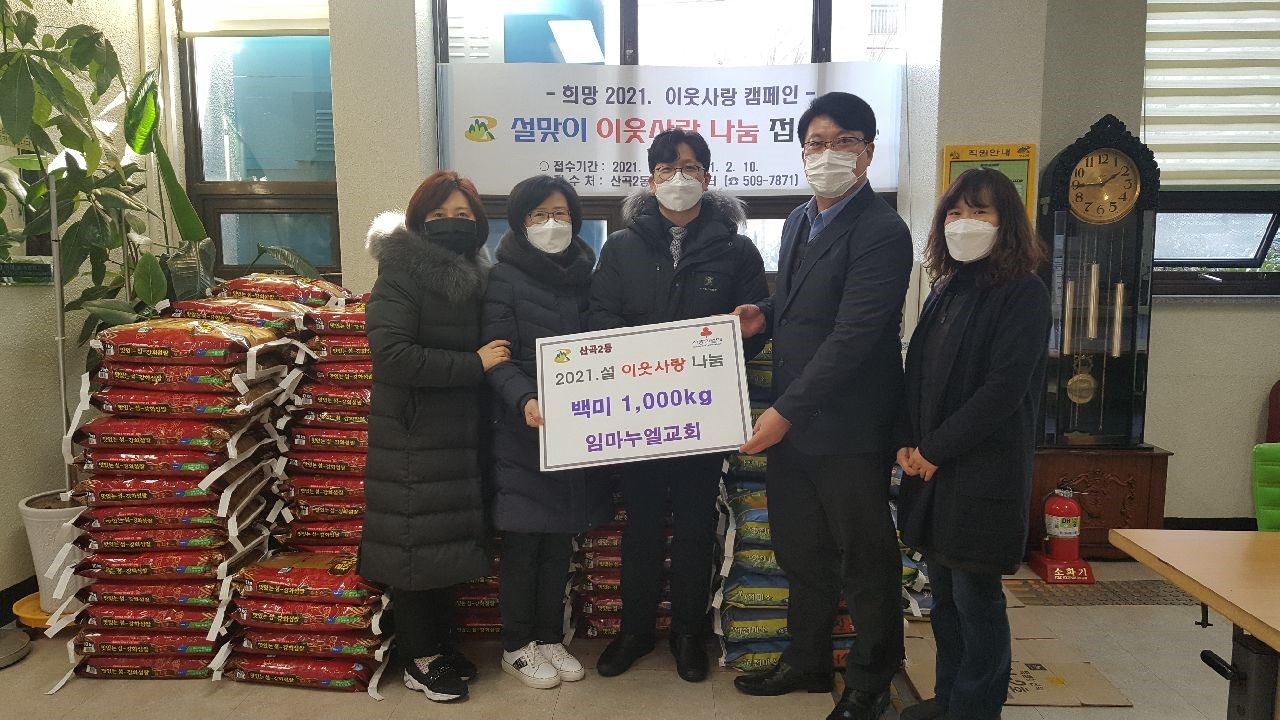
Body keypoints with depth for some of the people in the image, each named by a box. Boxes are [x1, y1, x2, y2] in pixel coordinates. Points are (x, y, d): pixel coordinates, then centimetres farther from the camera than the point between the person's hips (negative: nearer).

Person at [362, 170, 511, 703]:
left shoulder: (476, 277, 9)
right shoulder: (401, 274, -12)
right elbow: (392, 353, -23)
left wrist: (492, 359, -2)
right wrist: (474, 364, -21)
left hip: (460, 430, 7)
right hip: (413, 435, -7)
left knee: (451, 536, 13)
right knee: (416, 540, 2)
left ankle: (439, 642, 29)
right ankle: (418, 659, 16)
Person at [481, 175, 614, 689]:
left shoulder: (585, 275, 12)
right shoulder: (506, 277, -4)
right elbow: (497, 356, -10)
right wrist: (525, 400, -28)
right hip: (525, 427, -5)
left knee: (561, 537, 11)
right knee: (523, 540, 3)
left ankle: (550, 637, 26)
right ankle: (517, 646, 19)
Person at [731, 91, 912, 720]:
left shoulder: (882, 232, -16)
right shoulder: (798, 221, 11)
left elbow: (853, 335, -23)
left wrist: (786, 410, -23)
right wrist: (764, 314, 0)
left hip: (849, 429, -8)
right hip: (789, 420, 8)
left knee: (865, 559, 10)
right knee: (800, 551, 20)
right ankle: (808, 660, 40)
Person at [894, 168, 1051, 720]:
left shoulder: (1023, 293, -8)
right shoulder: (945, 289, 13)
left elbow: (1003, 388, -16)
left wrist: (936, 449, -13)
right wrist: (907, 442, 1)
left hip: (985, 469, -6)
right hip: (931, 465, 7)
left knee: (974, 597, 2)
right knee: (943, 592, 14)